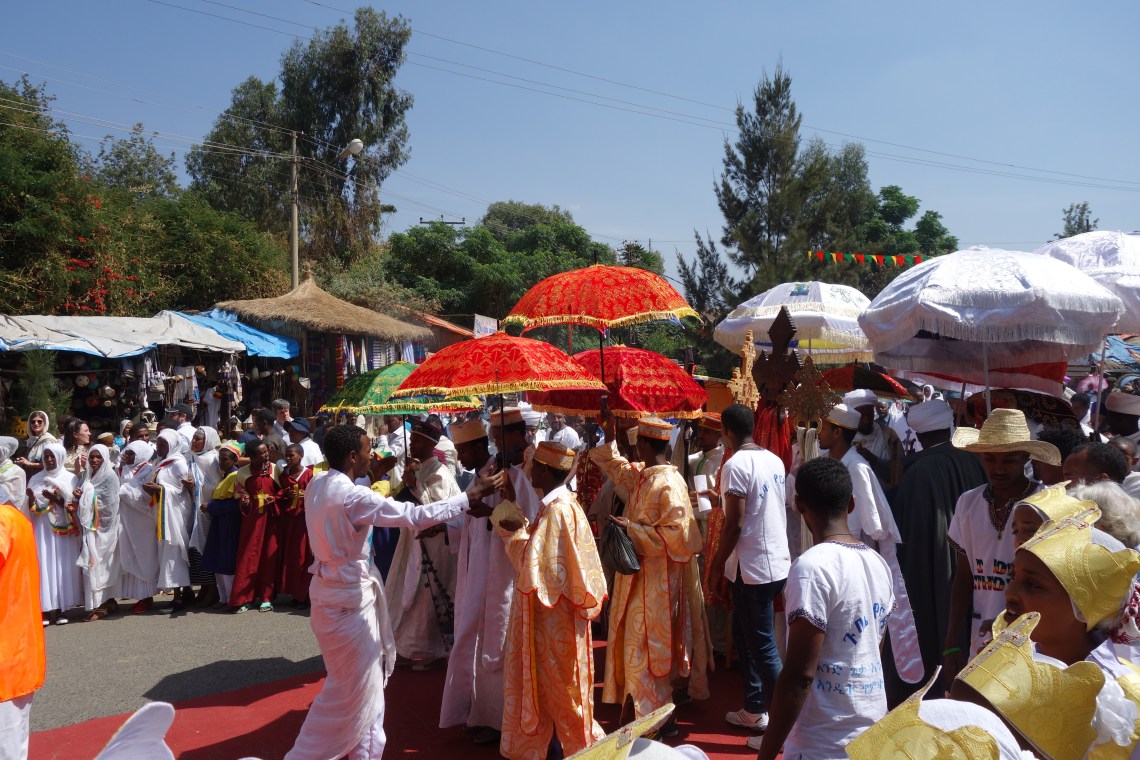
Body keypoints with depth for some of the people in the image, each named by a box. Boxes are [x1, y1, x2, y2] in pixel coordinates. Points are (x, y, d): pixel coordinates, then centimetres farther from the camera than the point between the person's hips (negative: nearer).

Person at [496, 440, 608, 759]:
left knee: (560, 689, 5)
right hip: (551, 610, 10)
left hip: (554, 614, -10)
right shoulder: (562, 503, 7)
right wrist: (522, 528, 2)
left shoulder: (556, 510, -23)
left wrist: (515, 533, -10)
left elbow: (533, 562, -24)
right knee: (540, 684, 19)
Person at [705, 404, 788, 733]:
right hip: (776, 560, 9)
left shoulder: (736, 465, -17)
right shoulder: (774, 460, 7)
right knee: (746, 636, 20)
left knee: (762, 647, 1)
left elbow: (735, 523, -18)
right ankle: (754, 710, 28)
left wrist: (717, 564, -7)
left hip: (753, 567, -9)